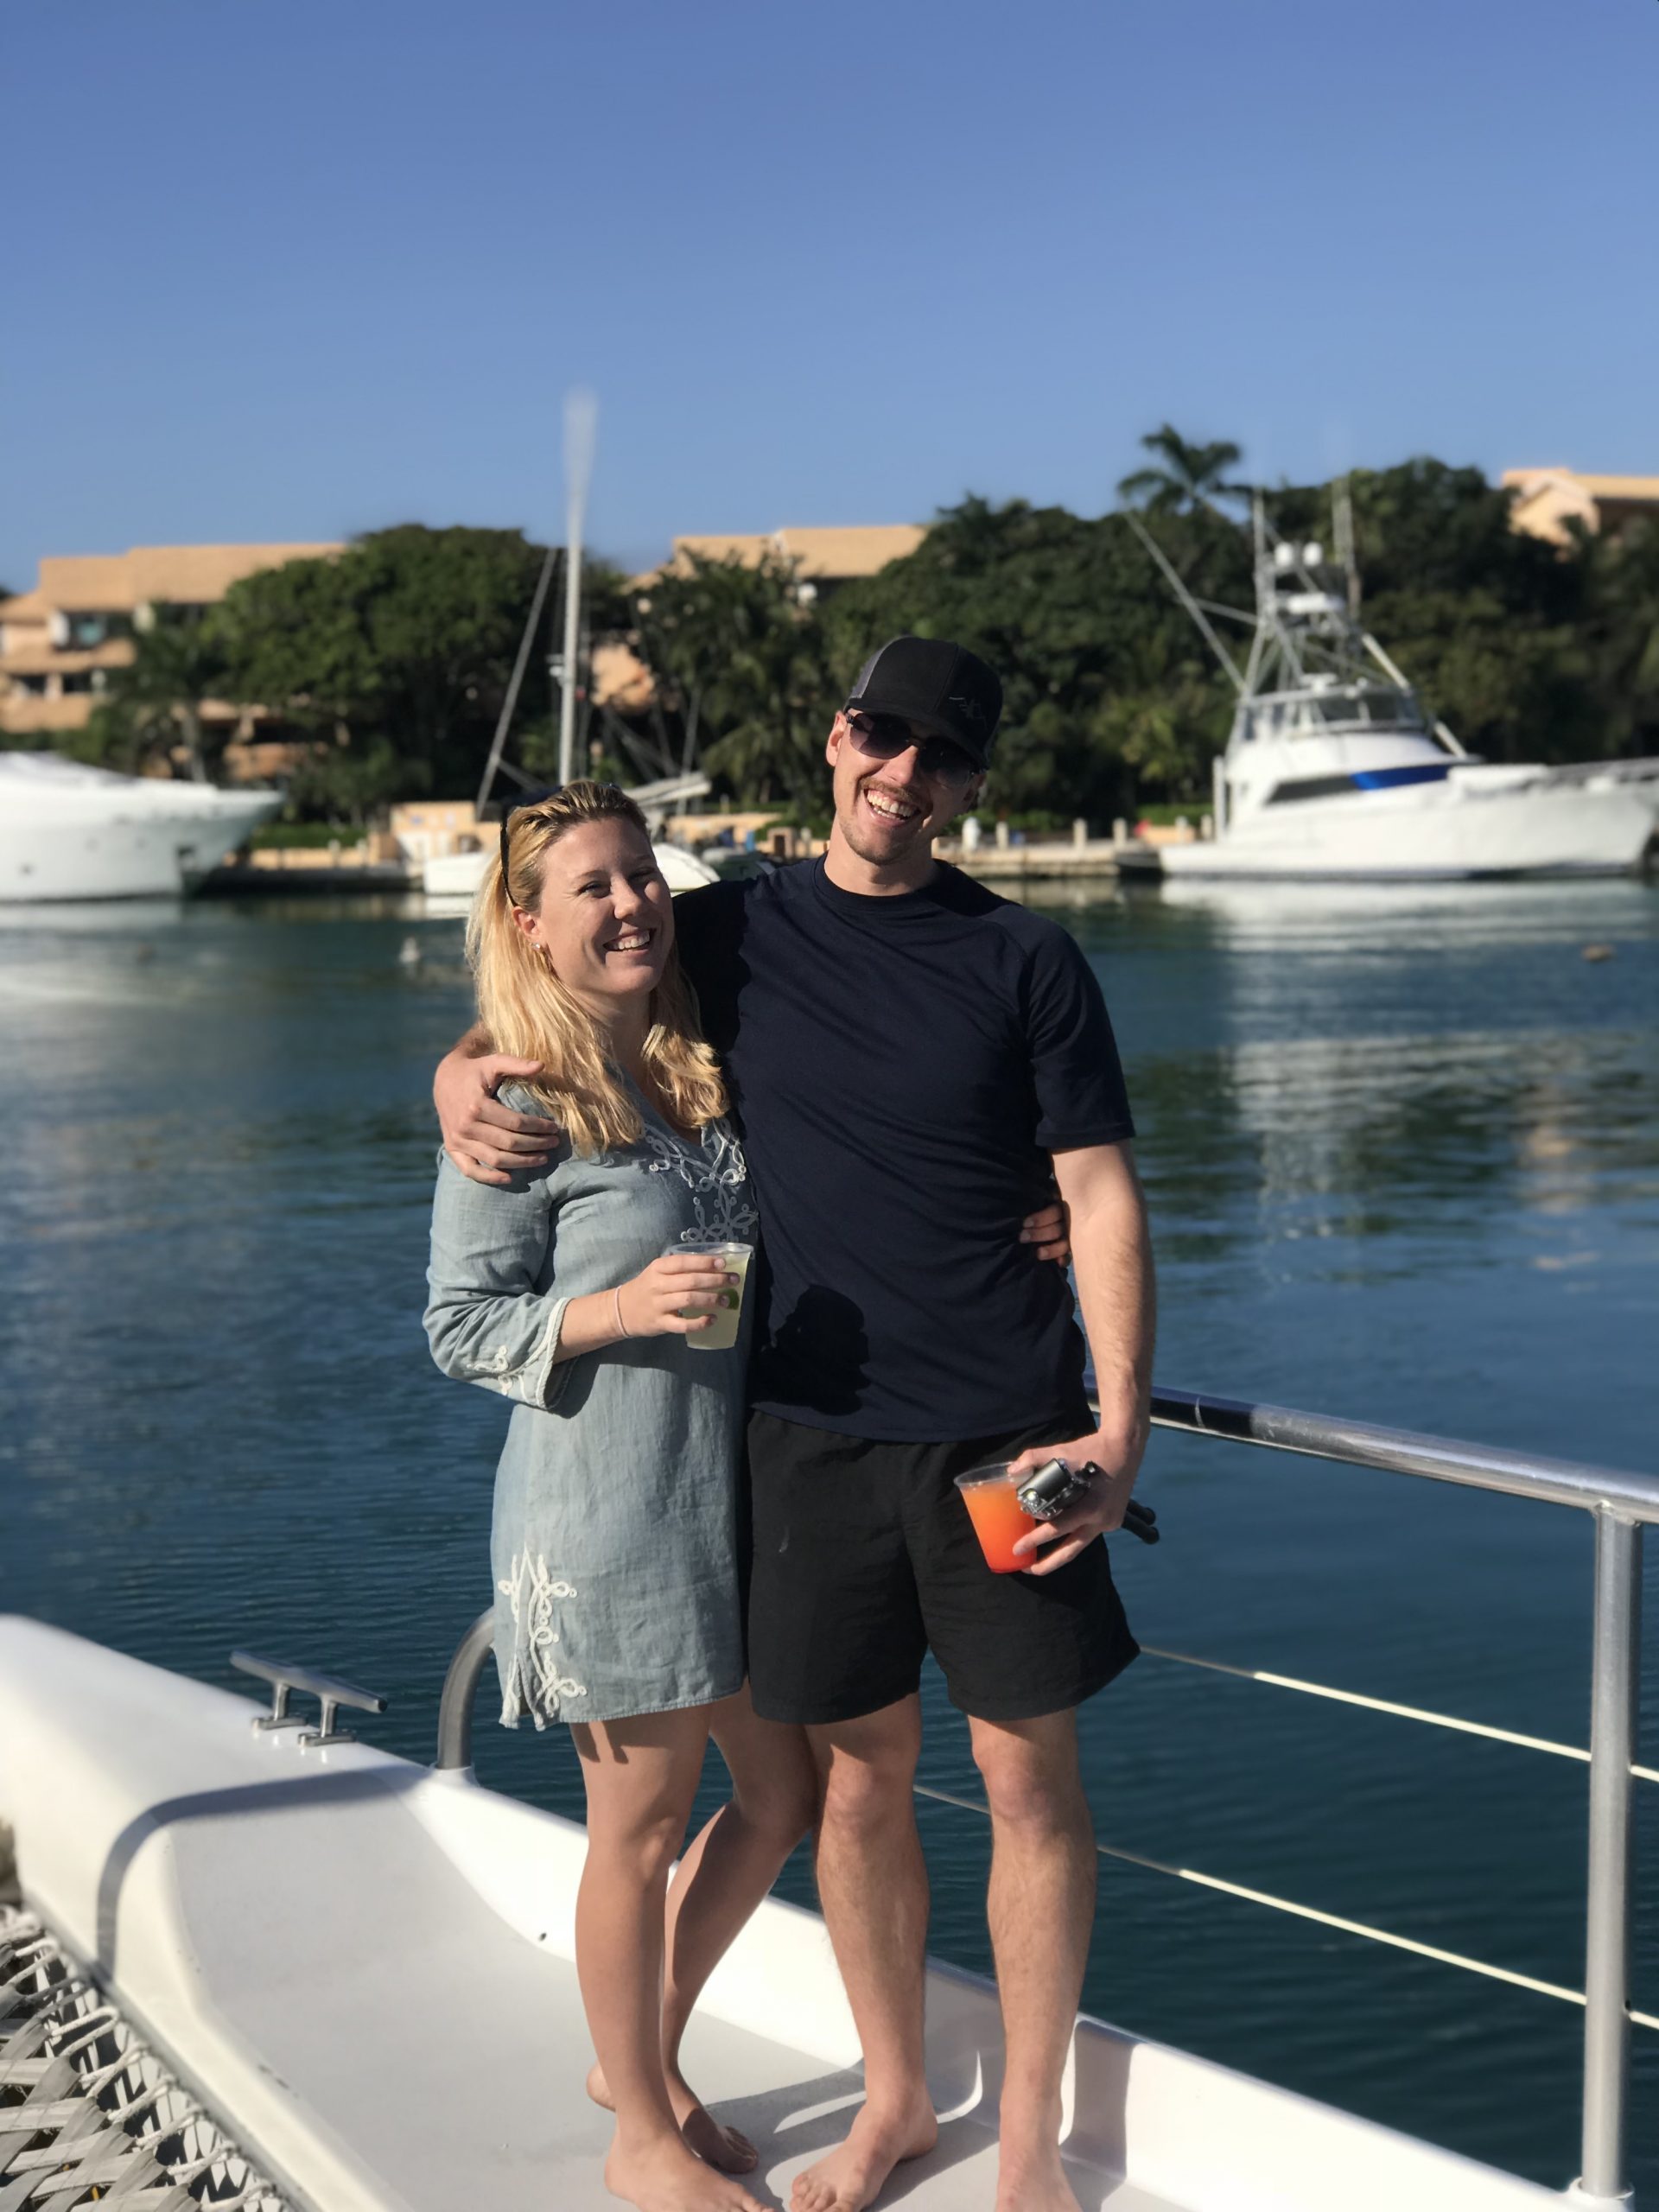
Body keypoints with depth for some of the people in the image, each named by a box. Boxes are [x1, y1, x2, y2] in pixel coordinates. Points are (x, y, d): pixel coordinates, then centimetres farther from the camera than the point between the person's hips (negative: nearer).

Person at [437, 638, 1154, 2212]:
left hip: (1006, 1438, -1)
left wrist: (1118, 1429, -12)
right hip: (813, 1432, 2)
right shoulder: (732, 935, 4)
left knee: (1028, 1773, 4)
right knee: (859, 1778, 10)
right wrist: (463, 1080, -6)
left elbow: (1101, 1203, -2)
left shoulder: (1024, 962, -1)